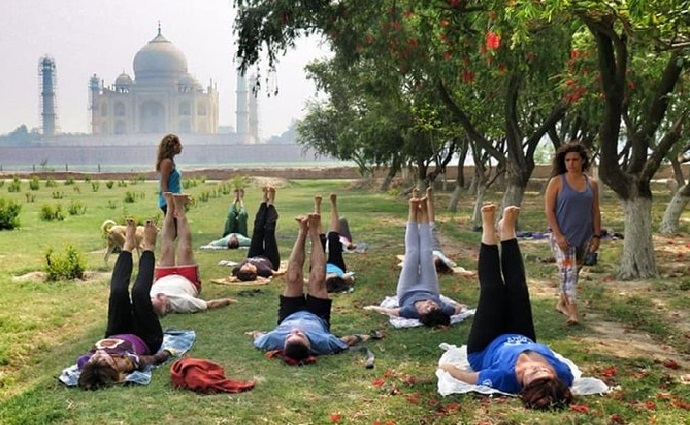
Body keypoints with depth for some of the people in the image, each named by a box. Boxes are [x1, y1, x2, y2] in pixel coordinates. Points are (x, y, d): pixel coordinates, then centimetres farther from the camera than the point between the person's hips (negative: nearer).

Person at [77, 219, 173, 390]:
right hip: (146, 340, -2)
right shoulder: (130, 363, -47)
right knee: (139, 292, -11)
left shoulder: (86, 363, -41)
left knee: (118, 292, -8)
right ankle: (148, 247, 22)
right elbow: (161, 356, -31)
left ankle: (128, 246, 24)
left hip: (117, 336, 2)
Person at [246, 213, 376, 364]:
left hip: (289, 317, 1)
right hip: (316, 317, 0)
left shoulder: (275, 341, -47)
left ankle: (303, 232, 17)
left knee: (293, 278, -6)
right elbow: (345, 342, -27)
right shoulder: (321, 343, -48)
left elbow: (259, 340, -22)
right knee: (317, 279, -6)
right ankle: (313, 232, 17)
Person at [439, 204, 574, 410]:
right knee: (517, 289, 5)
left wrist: (446, 366, -15)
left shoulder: (507, 378, -50)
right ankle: (507, 229, 29)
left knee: (493, 290, 0)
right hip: (522, 340, 3)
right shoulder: (563, 375, -40)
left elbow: (466, 377, -31)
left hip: (485, 349, -3)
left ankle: (489, 228, 23)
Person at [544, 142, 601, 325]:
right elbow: (549, 210, -8)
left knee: (574, 272, 14)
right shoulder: (557, 182, -6)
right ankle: (573, 313, -14)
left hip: (584, 236, 5)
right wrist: (558, 235, -15)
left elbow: (595, 211, 10)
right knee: (567, 272, -12)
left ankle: (562, 303, 31)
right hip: (562, 236, -4)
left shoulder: (592, 184, 6)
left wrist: (597, 235, 3)